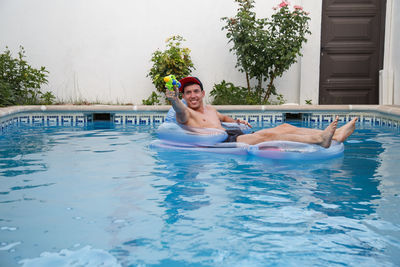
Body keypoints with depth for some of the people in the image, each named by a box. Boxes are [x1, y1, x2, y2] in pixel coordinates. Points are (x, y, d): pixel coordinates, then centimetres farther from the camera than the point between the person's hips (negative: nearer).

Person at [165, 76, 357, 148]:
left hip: (236, 136, 9)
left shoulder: (210, 109, 28)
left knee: (284, 127, -4)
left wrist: (235, 121, 26)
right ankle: (319, 140, -40)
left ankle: (336, 136, -12)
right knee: (265, 134, -30)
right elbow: (181, 113, -22)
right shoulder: (185, 113, 3)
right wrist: (174, 100, -44)